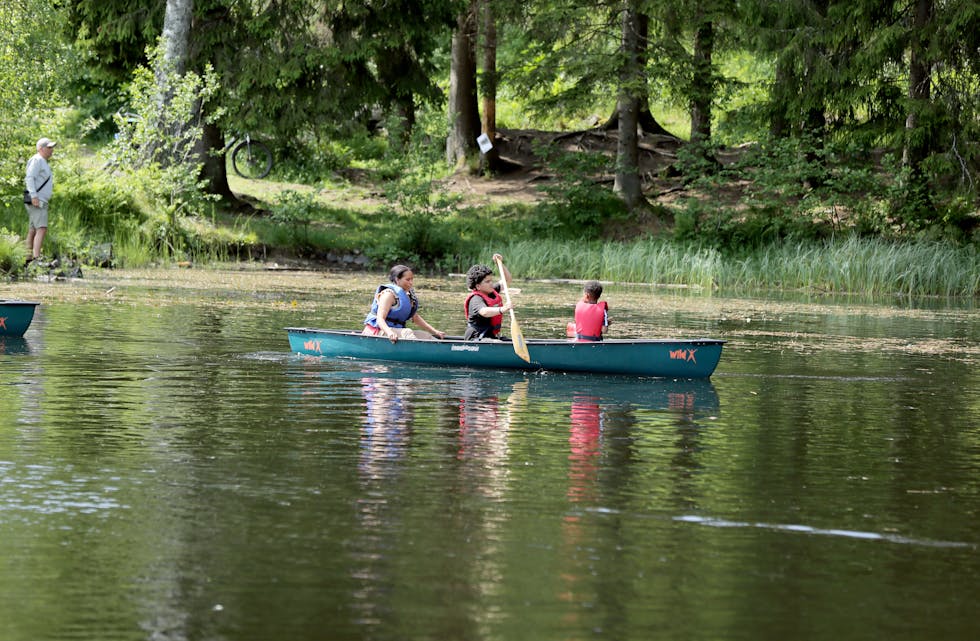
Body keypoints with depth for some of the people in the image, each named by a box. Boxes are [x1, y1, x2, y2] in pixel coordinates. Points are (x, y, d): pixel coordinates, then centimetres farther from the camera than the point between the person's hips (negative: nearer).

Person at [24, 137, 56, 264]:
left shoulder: (43, 163, 23)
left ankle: (28, 259, 10)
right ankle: (36, 258, -32)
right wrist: (34, 196, -27)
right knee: (42, 229, -21)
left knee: (33, 231, 9)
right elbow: (29, 178, -18)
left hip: (41, 202, 10)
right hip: (36, 201, -10)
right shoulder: (37, 160, -8)